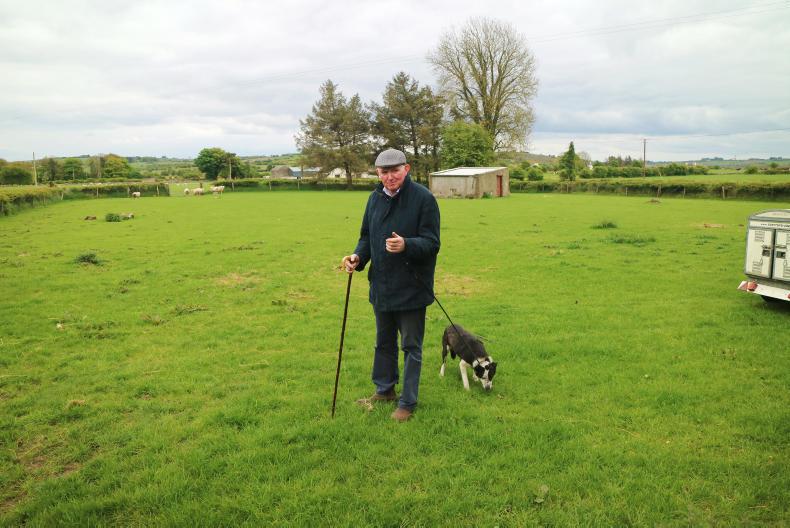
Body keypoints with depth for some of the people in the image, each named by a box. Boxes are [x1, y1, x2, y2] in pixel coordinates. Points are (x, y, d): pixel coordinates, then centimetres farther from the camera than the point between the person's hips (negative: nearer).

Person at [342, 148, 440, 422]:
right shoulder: (375, 198, 5)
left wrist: (406, 245, -35)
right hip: (381, 286, 7)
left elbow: (431, 243, -17)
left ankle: (408, 402, 20)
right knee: (384, 342, 21)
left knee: (411, 347, 7)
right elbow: (367, 236, 13)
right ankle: (384, 390, 40)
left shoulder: (423, 198, -15)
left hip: (411, 288, -6)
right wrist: (358, 256, -6)